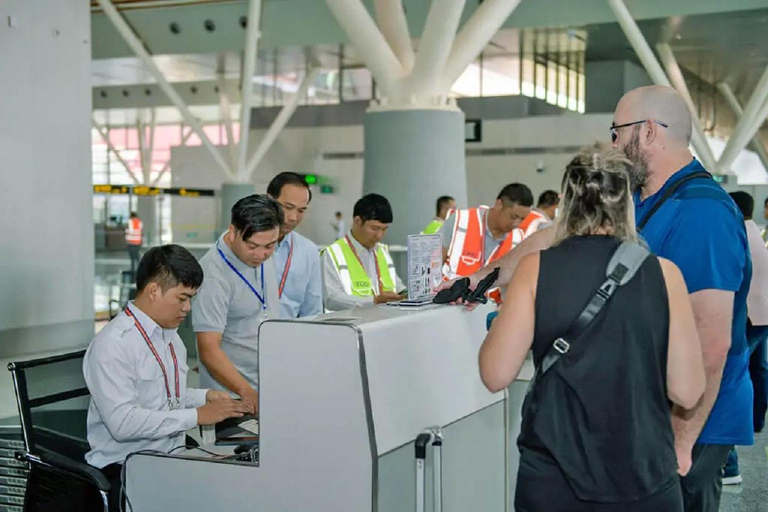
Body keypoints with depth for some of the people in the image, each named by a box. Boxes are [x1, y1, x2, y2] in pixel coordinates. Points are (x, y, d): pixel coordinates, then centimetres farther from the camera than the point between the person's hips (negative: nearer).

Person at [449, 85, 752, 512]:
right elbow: (555, 239, 18)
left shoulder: (700, 212, -22)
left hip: (690, 422, -9)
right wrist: (484, 276, 21)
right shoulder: (635, 200, 8)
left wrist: (680, 443, -23)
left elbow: (712, 342, -25)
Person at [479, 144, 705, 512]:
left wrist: (500, 320, 10)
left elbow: (496, 375, -7)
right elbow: (687, 392, -5)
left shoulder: (536, 267, -8)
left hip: (552, 482, 0)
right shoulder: (662, 272, -6)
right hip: (646, 481, 0)